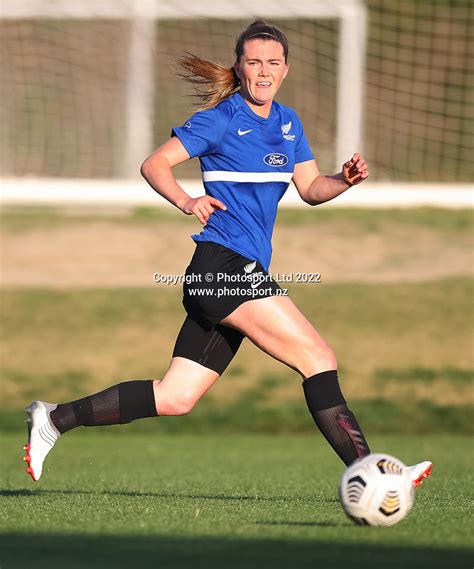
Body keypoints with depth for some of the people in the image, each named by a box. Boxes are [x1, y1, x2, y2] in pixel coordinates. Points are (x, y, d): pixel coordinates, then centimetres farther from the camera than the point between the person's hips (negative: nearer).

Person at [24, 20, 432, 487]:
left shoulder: (288, 123, 17)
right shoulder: (221, 120, -5)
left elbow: (311, 188, 18)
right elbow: (155, 164, -5)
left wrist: (345, 180, -3)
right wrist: (187, 202, -23)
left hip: (242, 274, 8)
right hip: (222, 265, -8)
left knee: (174, 399, 7)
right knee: (319, 359, -14)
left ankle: (55, 418, 14)